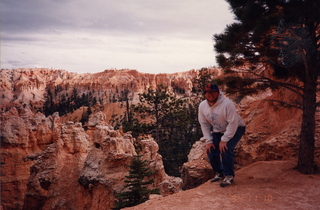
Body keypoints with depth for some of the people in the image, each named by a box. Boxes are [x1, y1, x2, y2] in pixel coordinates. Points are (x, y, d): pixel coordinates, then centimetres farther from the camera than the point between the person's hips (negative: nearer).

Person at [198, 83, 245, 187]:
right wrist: (208, 141, -7)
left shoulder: (227, 104, -30)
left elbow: (233, 123, -28)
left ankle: (229, 176, -7)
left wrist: (224, 140, -28)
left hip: (236, 129, -6)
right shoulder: (202, 106, -10)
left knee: (226, 149, -25)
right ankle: (220, 173, 20)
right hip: (217, 131, 6)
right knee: (211, 151, -4)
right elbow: (204, 124, -1)